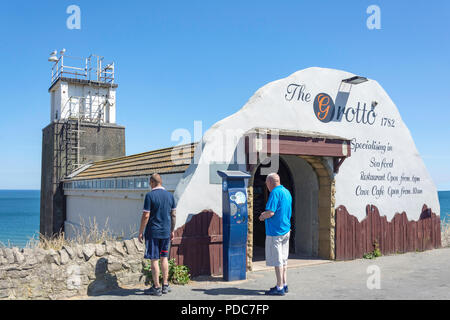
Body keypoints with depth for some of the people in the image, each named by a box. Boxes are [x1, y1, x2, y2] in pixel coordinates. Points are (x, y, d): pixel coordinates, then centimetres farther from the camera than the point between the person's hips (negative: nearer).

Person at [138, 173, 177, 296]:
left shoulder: (150, 195, -11)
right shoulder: (170, 195, 5)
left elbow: (146, 216, -13)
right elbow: (173, 214, 9)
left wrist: (140, 232, -5)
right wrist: (172, 230, 18)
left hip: (153, 232, -5)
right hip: (166, 232, 5)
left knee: (154, 259, 2)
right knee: (164, 257, 15)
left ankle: (156, 287, 8)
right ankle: (165, 285, 20)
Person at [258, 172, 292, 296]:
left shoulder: (275, 192, -16)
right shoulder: (287, 192, 12)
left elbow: (271, 212, -24)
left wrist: (263, 216, -4)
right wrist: (266, 214, 16)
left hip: (275, 231, -9)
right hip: (286, 230, 9)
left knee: (277, 261, -2)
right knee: (283, 260, 16)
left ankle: (280, 288, 4)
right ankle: (284, 285, 23)